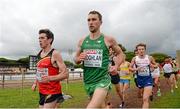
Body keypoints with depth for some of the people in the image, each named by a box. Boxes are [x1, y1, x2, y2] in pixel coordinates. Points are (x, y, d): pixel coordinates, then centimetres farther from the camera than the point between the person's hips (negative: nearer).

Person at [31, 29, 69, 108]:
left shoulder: (55, 54, -13)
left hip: (52, 92, -7)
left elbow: (65, 74, -17)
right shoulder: (39, 54, 9)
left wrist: (49, 78, -26)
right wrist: (35, 83, 14)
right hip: (42, 92, 8)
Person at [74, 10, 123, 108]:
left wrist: (116, 66, -6)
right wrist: (79, 59, -10)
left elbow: (120, 53, 10)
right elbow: (75, 59, 14)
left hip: (102, 80, -4)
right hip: (88, 81, 5)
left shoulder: (108, 39, -4)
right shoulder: (82, 41, 4)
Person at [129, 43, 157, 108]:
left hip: (148, 78, -3)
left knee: (145, 99, -16)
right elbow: (130, 68, 2)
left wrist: (153, 66, -13)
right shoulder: (135, 59, -6)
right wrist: (136, 69, -18)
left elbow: (156, 65, 10)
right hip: (139, 78, 3)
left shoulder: (149, 58, -6)